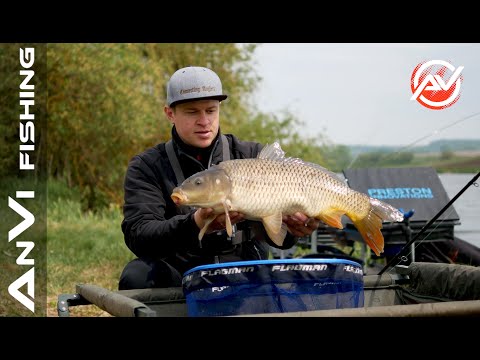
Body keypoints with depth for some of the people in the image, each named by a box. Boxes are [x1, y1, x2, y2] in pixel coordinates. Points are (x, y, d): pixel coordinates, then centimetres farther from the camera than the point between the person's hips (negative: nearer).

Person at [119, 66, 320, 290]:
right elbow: (137, 235, -15)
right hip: (179, 276, -1)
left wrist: (292, 228, -29)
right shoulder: (147, 167, 2)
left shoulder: (253, 156, 6)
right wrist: (195, 224, -34)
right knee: (137, 275, -32)